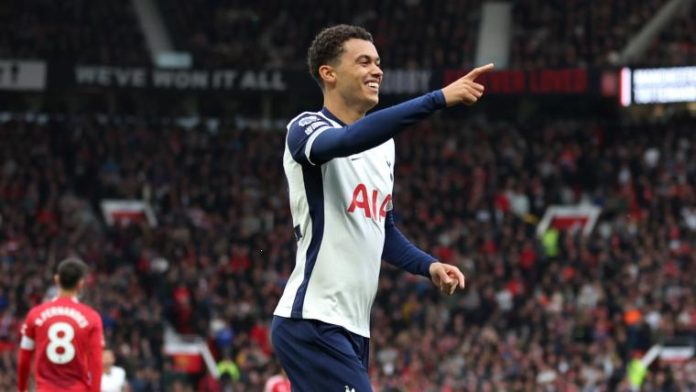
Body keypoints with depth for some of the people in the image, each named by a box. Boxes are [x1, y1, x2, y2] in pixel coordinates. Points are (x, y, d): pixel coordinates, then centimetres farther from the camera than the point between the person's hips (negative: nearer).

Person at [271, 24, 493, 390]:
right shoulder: (306, 129, -9)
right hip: (313, 323, -9)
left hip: (352, 328, 9)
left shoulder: (383, 146, 17)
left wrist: (429, 265, 7)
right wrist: (438, 99, -39)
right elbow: (349, 140, -33)